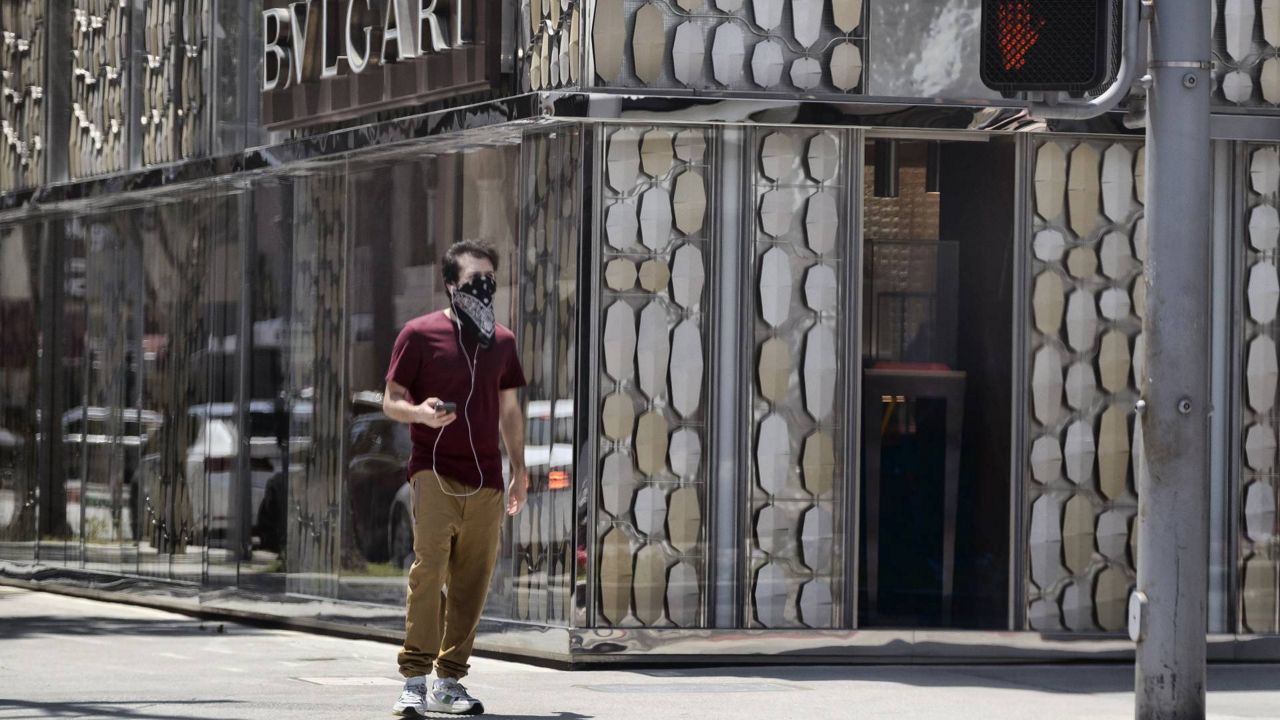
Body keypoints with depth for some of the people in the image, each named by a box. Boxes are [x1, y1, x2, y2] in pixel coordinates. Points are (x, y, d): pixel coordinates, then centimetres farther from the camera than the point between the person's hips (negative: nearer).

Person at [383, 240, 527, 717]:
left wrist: (519, 469, 19)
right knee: (429, 566, -17)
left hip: (486, 480, 5)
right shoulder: (420, 334, 1)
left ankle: (449, 681, 10)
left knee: (473, 579, 2)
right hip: (435, 472, -5)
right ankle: (415, 678, -15)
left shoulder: (501, 341, 15)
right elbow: (391, 401, 2)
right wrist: (421, 413, -19)